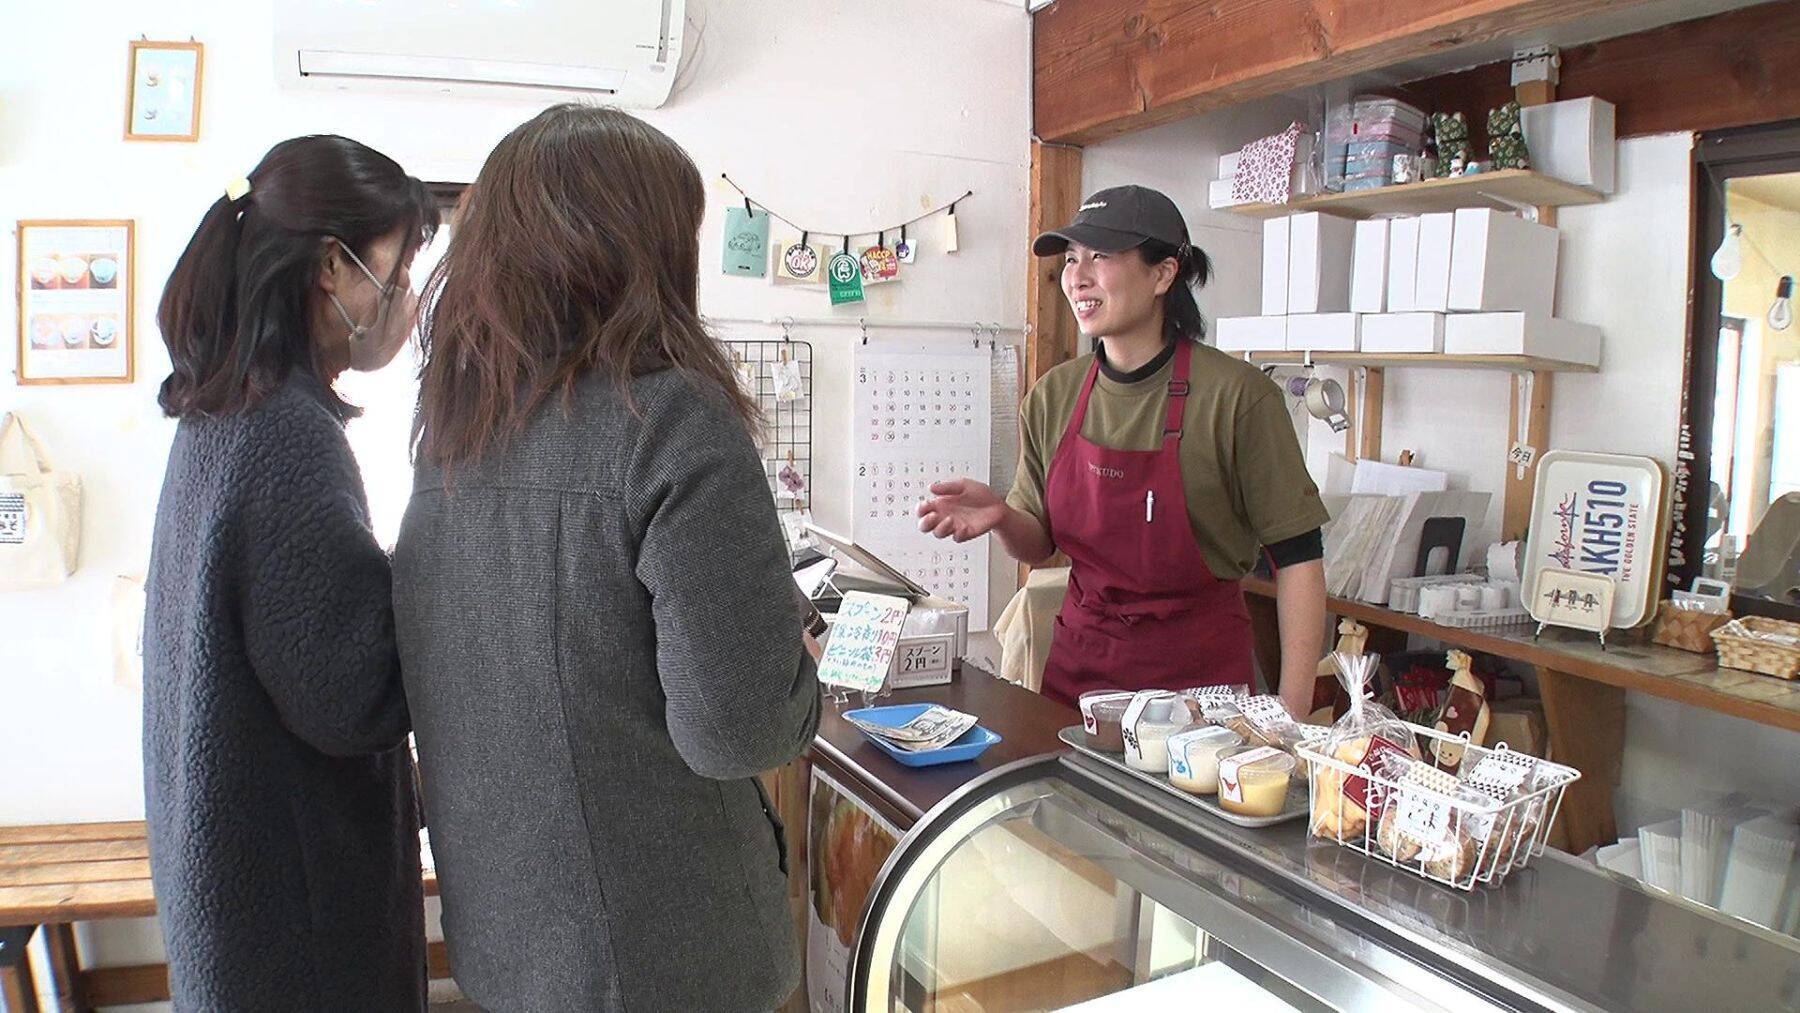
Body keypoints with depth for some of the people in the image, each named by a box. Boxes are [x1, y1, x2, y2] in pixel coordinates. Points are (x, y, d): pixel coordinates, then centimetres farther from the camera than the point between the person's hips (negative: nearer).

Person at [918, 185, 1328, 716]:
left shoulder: (1236, 394, -14)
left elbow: (1297, 557, -10)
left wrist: (1292, 715, -14)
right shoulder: (1052, 397, 0)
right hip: (1077, 664, 4)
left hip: (1198, 670, -4)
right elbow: (1041, 545, 8)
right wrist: (1002, 517, -15)